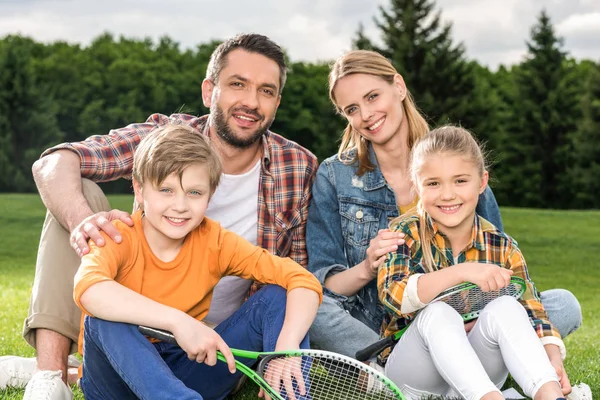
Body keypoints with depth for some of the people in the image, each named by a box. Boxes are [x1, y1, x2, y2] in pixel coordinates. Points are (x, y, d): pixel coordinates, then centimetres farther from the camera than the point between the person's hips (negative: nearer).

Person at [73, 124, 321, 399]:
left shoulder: (214, 242, -6)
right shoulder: (120, 237, -15)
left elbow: (304, 282, -14)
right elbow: (87, 289, -40)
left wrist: (287, 348, -33)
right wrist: (178, 321, -45)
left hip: (188, 373, 3)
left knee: (274, 297, -12)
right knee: (104, 318, -35)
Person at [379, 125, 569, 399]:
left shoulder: (502, 247, 1)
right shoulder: (406, 233, -5)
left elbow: (532, 312, -4)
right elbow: (393, 295, -23)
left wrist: (553, 357, -26)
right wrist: (463, 271, -35)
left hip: (478, 371, 2)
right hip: (414, 373, -2)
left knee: (507, 308, -27)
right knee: (438, 314, -32)